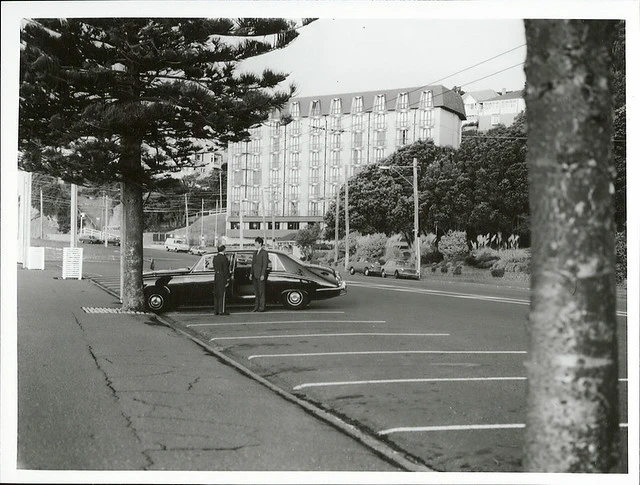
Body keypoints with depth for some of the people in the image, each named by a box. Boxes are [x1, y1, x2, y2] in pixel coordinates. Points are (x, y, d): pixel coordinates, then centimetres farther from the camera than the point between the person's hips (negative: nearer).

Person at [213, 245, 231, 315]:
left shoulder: (215, 257, 8)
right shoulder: (224, 258, -14)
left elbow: (214, 268, 13)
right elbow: (225, 270, -14)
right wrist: (227, 280, -11)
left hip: (216, 276, 7)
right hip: (223, 277, -7)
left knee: (216, 294, 11)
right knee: (222, 294, -3)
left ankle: (216, 310, 15)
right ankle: (222, 310, -3)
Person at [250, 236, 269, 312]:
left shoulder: (264, 252, -7)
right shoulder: (255, 252, 17)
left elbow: (265, 264, -12)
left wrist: (263, 275, -17)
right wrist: (251, 273, 12)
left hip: (260, 275, -8)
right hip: (255, 275, 8)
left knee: (261, 291, -4)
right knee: (256, 291, 10)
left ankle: (261, 307, -1)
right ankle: (257, 306, 14)